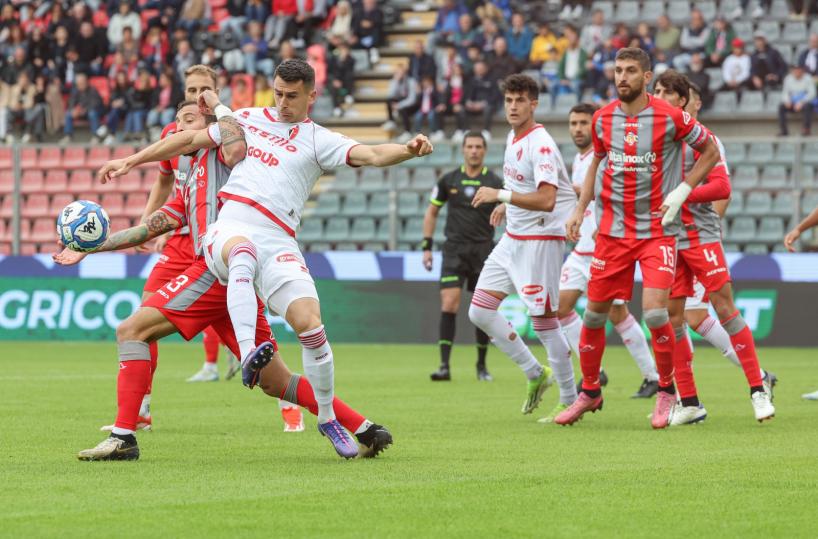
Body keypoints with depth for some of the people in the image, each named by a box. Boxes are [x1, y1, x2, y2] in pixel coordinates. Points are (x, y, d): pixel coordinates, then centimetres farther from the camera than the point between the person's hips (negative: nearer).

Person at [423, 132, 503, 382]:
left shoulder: (494, 182, 0)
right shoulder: (449, 180, 5)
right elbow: (432, 212, 14)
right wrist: (427, 246, 7)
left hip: (483, 250, 0)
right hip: (454, 250, 0)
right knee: (449, 305, -12)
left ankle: (481, 365, 18)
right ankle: (444, 366, -12)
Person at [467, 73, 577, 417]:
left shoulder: (541, 145, -18)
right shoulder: (513, 138, 10)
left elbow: (546, 200, -30)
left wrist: (501, 195, -28)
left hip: (540, 240, -9)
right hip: (512, 238, 9)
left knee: (544, 322, -6)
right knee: (480, 312, 4)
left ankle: (569, 400, 7)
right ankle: (535, 374, 15)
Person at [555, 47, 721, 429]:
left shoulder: (669, 117, -10)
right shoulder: (602, 118, 2)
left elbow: (710, 151, 2)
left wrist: (682, 191, -8)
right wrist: (580, 210, 10)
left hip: (657, 231, -4)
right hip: (611, 230, 4)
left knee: (654, 312, -17)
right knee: (594, 312, 5)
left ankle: (666, 392, 4)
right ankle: (589, 393, 23)